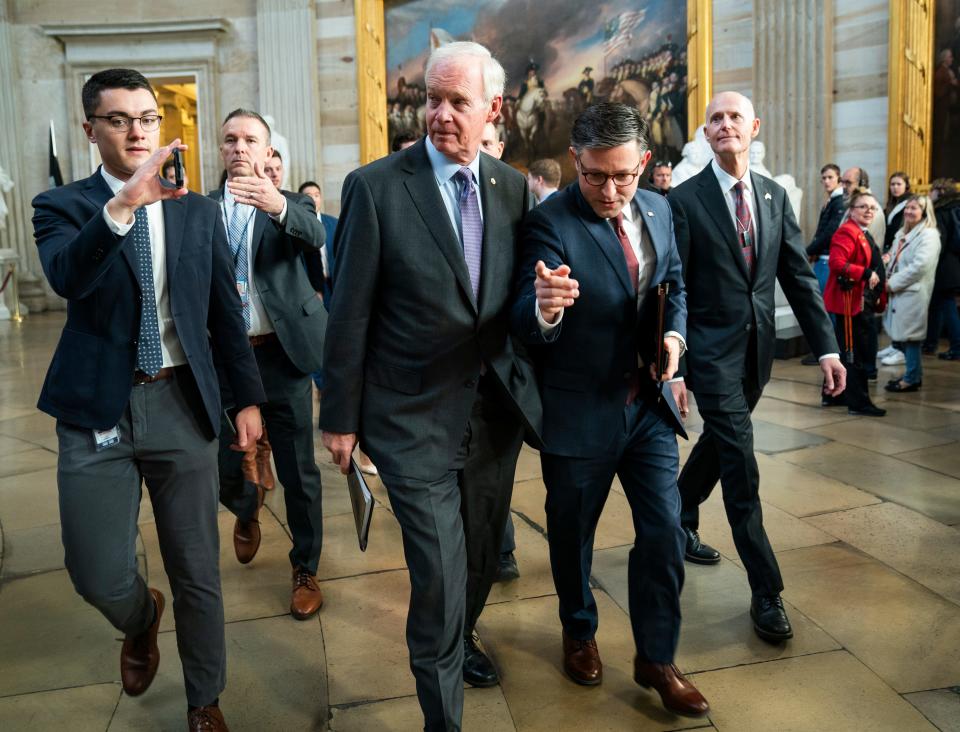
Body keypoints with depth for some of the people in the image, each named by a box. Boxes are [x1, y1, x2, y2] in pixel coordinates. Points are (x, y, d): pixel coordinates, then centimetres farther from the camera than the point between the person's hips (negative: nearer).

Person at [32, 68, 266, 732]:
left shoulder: (199, 211, 7)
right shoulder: (62, 206, 1)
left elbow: (226, 311, 9)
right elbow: (67, 278, -21)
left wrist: (248, 397, 6)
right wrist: (123, 203, -36)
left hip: (182, 403, 1)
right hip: (98, 410, -1)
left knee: (198, 571, 8)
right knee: (99, 577, 1)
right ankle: (142, 618, 39)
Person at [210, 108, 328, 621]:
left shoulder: (289, 204, 2)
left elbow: (316, 238, -22)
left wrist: (277, 205, -39)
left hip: (282, 355, -2)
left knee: (298, 472, 5)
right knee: (227, 470, 11)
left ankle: (306, 569, 24)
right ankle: (247, 511, 47)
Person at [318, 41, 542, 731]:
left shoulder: (513, 188, 2)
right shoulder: (376, 186, -10)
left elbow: (520, 295, 10)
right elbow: (350, 312, -8)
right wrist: (340, 417, -4)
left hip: (497, 409, 5)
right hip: (415, 416, -4)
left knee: (482, 552, 21)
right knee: (440, 576, -4)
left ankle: (462, 638, 52)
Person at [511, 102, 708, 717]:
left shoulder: (658, 210, 1)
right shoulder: (551, 222, -18)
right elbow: (527, 326, -25)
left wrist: (675, 333, -6)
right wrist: (544, 309, -49)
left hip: (650, 403, 4)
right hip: (579, 410, -4)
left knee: (665, 534, 8)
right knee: (573, 534, 16)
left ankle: (656, 658, 29)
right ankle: (580, 632, 43)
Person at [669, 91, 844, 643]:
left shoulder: (775, 196, 8)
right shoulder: (685, 200, -8)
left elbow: (799, 276, 7)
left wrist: (826, 346, -1)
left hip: (758, 349, 6)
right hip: (712, 349, -5)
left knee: (718, 443, 19)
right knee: (741, 464, -7)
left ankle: (680, 525, 43)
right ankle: (767, 590, 3)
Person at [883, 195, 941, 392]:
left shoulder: (929, 235, -9)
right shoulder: (903, 234, 19)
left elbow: (920, 266, -19)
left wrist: (893, 284, -15)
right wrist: (888, 259, 2)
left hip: (913, 293, -8)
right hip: (899, 292, 8)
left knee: (909, 335, -4)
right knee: (901, 335, 11)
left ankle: (912, 378, 4)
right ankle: (913, 374, 22)